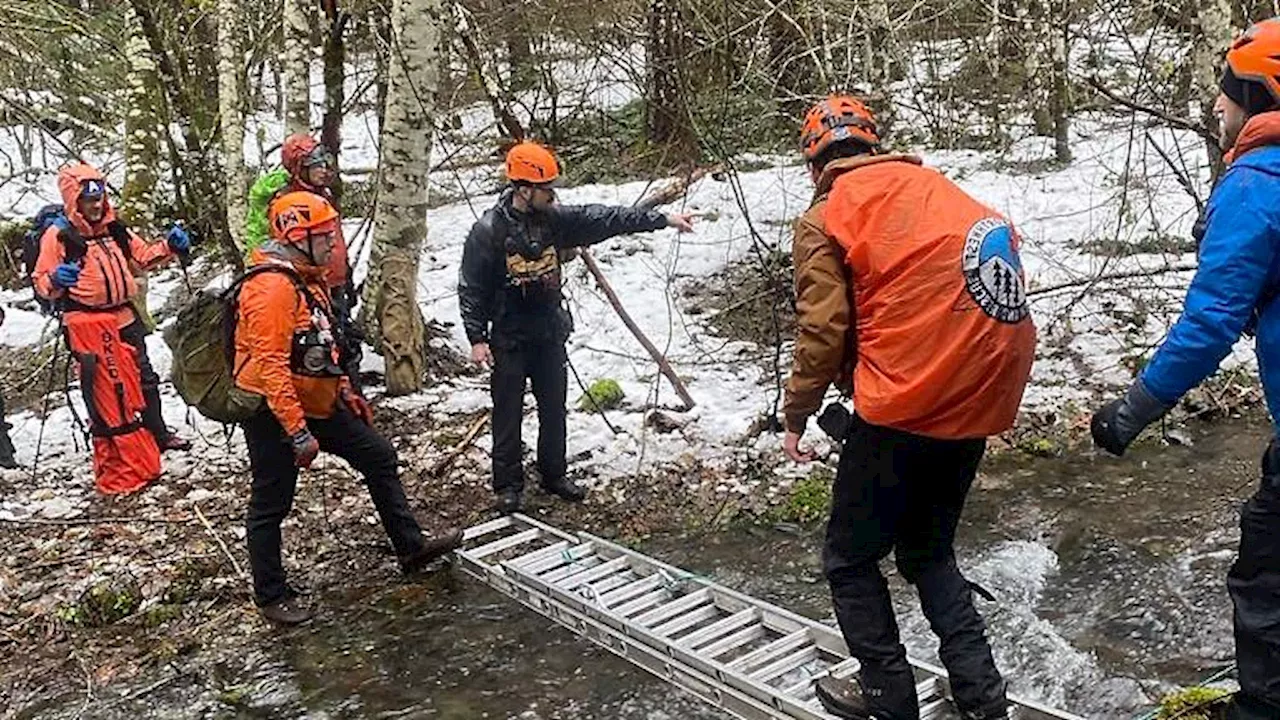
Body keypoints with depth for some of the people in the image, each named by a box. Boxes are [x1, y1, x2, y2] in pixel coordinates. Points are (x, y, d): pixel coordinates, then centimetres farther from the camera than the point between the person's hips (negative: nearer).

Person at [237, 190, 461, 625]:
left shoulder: (308, 279, 9)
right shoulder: (272, 288, -24)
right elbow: (271, 367, -28)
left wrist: (345, 392, 19)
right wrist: (298, 432, -28)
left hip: (316, 403, 10)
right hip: (273, 412, -10)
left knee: (380, 457, 12)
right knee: (271, 504, 4)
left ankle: (411, 549, 22)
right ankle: (271, 597, 20)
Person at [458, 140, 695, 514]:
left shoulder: (554, 218, -1)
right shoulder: (488, 231, -15)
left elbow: (604, 219, -2)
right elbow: (470, 289, -11)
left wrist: (663, 219, -4)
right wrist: (477, 338, -14)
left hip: (549, 335, 5)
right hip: (509, 339, -5)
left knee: (554, 408, 13)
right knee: (508, 413, 5)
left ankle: (554, 475, 29)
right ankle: (508, 484, 18)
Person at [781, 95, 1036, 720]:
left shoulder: (825, 218, -3)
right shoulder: (934, 185, 15)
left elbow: (822, 332, -10)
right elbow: (1004, 260, 14)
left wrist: (795, 414, 3)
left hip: (903, 406, -7)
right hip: (979, 400, 7)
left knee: (851, 558, 13)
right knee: (928, 550, 23)